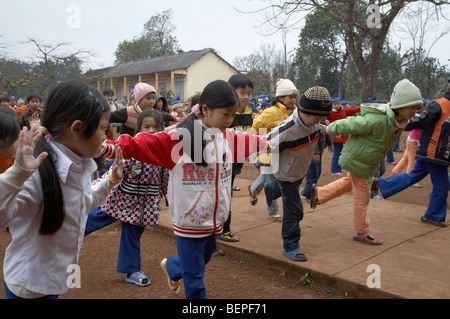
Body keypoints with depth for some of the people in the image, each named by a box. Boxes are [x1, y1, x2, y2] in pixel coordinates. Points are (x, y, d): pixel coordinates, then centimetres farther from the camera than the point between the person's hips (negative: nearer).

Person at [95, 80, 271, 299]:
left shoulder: (230, 138, -1)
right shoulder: (178, 139, -20)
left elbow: (254, 142, 18)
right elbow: (138, 145, -25)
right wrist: (105, 147, -39)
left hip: (215, 220, 7)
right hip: (190, 222, -7)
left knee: (204, 258, 29)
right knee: (194, 278, 7)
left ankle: (171, 267, 59)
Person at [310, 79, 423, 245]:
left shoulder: (399, 120, -9)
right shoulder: (377, 120, -36)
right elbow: (349, 125, -24)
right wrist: (329, 129, -9)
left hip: (369, 160, 9)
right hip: (357, 159, -9)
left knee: (349, 182, 28)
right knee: (362, 196, 4)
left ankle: (319, 193, 43)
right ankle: (362, 232, 21)